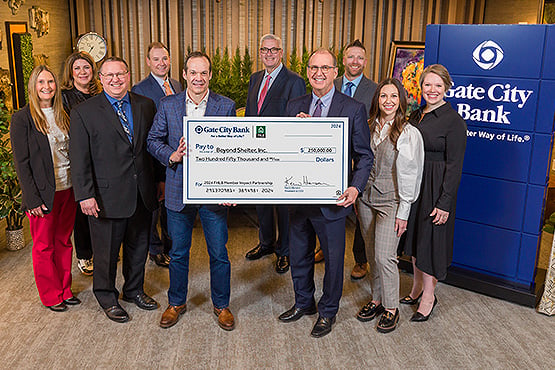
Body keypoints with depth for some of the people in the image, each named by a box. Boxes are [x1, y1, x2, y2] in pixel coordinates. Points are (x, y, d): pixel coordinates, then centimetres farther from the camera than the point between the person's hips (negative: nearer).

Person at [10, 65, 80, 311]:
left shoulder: (62, 115, 9)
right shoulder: (22, 119, -8)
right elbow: (21, 163, -10)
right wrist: (33, 199, -15)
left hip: (67, 190, 5)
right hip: (43, 194, -5)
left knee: (63, 242, 14)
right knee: (44, 247, 8)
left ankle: (65, 290, 28)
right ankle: (50, 296, 22)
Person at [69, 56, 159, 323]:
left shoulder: (146, 106, 5)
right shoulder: (84, 112, -6)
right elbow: (79, 158, -8)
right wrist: (85, 195, -13)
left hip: (142, 193, 4)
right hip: (107, 196, -4)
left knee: (139, 246, 18)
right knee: (106, 251, 10)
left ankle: (134, 290, 40)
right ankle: (107, 297, 33)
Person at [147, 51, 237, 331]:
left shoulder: (226, 106, -2)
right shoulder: (168, 105, 2)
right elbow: (154, 140, 7)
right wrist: (172, 156, -14)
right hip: (178, 191, 1)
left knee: (219, 253, 8)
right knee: (178, 252, 15)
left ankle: (221, 305, 29)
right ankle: (176, 303, 35)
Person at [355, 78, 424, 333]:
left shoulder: (409, 134, -10)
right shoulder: (368, 127, 5)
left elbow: (410, 175, -10)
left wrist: (403, 212, -11)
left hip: (391, 202, -5)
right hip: (366, 199, 5)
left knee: (384, 256, -6)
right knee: (372, 254, 13)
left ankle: (391, 308, 12)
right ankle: (377, 299, 29)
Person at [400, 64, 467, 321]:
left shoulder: (453, 121, -13)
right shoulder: (415, 116, 9)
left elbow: (454, 165, -15)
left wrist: (445, 203, -18)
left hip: (436, 188, -7)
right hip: (412, 184, 7)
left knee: (431, 239, 2)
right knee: (414, 235, 16)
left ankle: (429, 296, 18)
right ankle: (417, 287, 32)